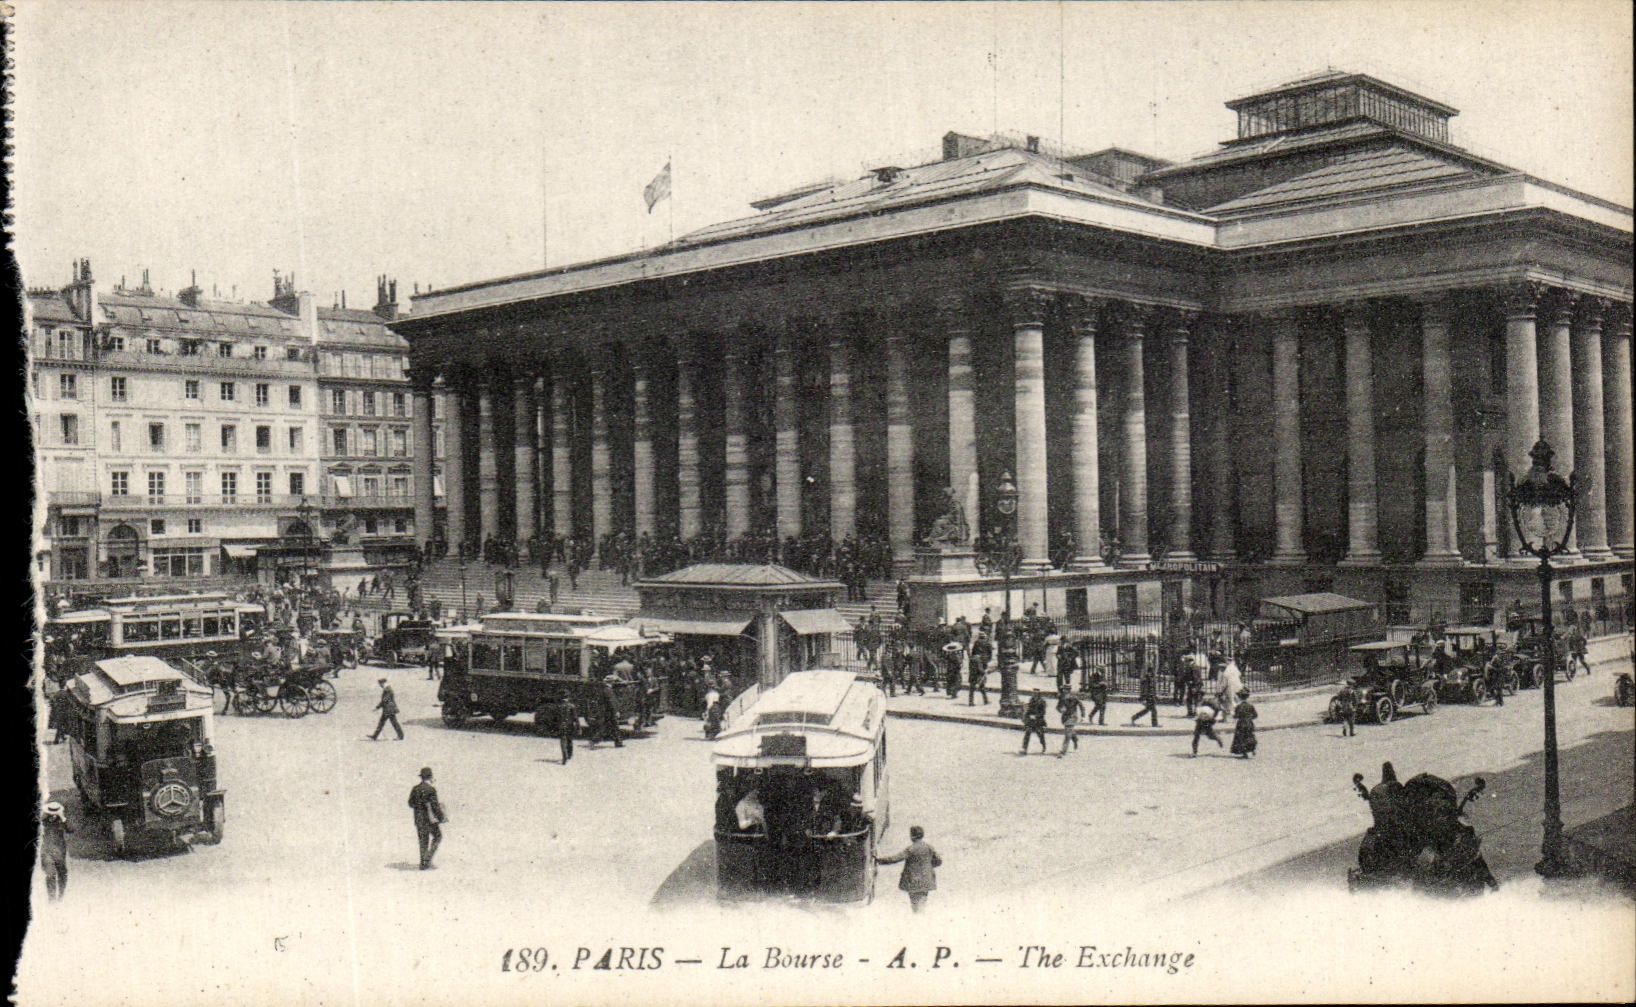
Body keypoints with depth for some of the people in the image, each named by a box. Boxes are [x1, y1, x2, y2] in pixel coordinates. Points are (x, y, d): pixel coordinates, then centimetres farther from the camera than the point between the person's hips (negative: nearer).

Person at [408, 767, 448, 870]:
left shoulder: (415, 789, 4)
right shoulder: (431, 789, -15)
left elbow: (411, 803, 10)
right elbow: (435, 806, -17)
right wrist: (442, 817, -8)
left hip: (418, 819, 6)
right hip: (430, 819, -6)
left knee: (423, 840, 12)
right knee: (437, 836, 12)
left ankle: (423, 864, 11)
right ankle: (428, 858, -2)